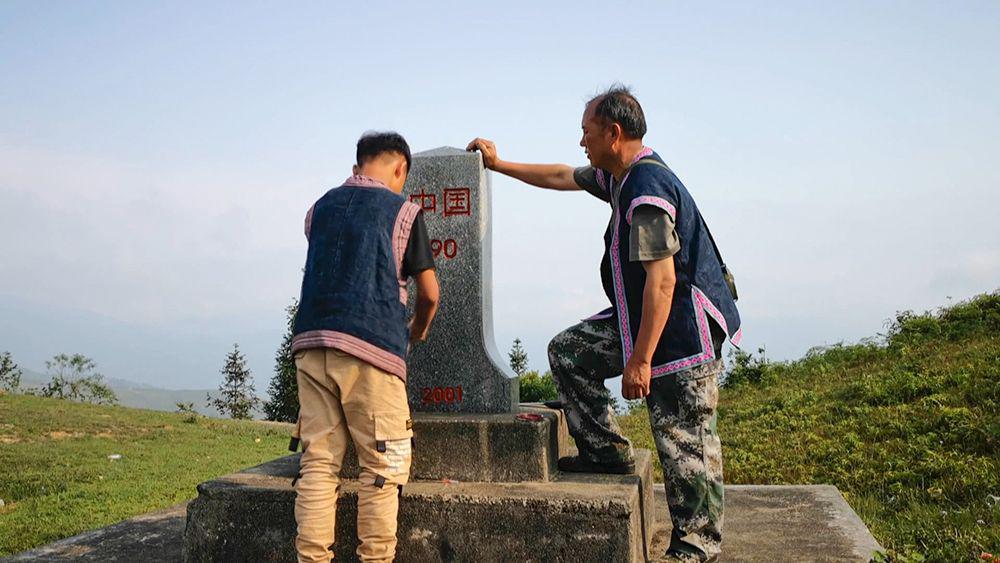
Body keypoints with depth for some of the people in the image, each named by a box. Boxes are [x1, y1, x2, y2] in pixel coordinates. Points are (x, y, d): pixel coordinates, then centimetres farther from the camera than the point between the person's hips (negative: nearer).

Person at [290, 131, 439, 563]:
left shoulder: (319, 207, 18)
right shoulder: (403, 211, 5)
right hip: (371, 348, -5)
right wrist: (418, 332, 27)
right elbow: (429, 292, 7)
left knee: (318, 462, 6)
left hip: (312, 344, 5)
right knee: (382, 468, 2)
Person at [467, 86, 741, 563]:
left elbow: (662, 280, -26)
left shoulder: (647, 188, -23)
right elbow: (563, 177, 27)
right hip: (639, 314, 10)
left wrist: (640, 359, -25)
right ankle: (607, 452, 16)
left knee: (684, 442, -3)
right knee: (567, 351, 12)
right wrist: (499, 164, 32)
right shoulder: (618, 176, 9)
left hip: (683, 327, -10)